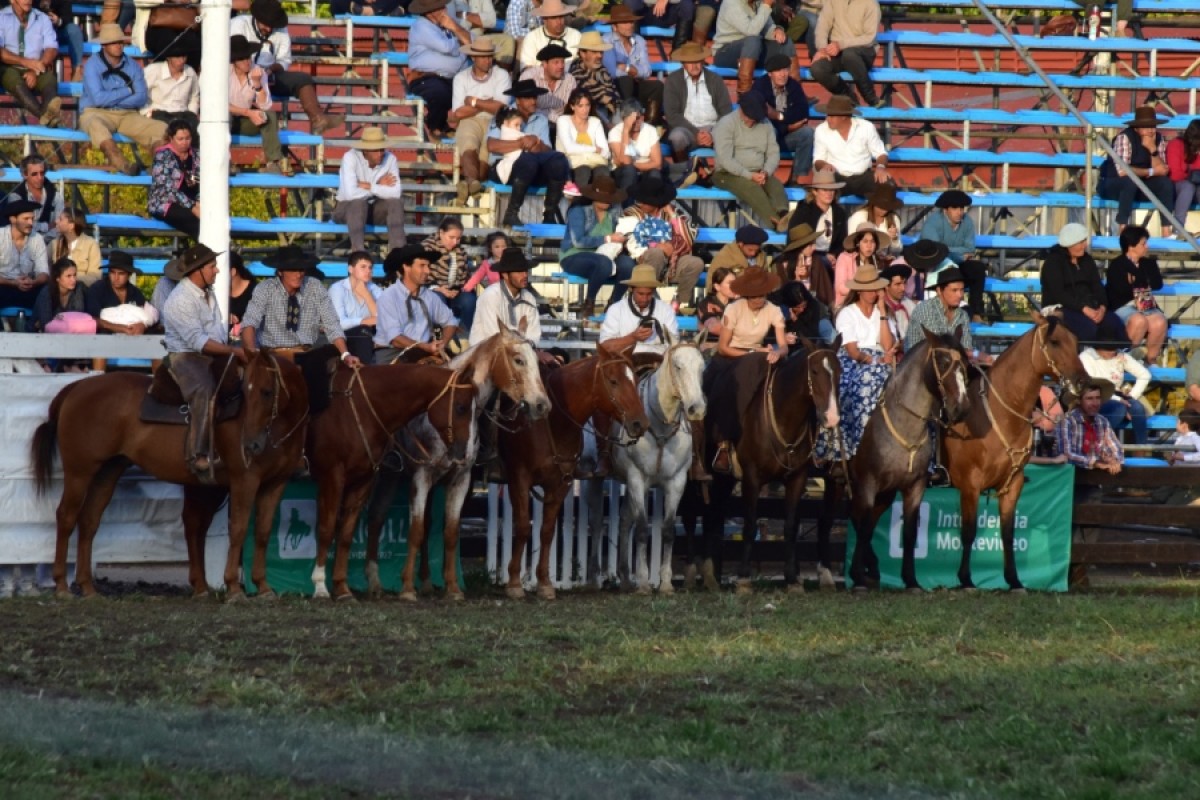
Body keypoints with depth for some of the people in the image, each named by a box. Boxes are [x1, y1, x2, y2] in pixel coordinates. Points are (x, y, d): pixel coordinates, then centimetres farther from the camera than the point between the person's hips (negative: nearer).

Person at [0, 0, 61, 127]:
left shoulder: (43, 19, 11)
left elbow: (52, 49, 1)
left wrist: (35, 71, -17)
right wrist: (25, 62, -21)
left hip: (38, 70, 2)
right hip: (10, 69, -2)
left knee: (49, 78, -31)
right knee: (17, 82, -36)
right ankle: (45, 115, -61)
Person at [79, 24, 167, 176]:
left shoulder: (133, 66, 11)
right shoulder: (93, 65, -1)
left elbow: (141, 98, 0)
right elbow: (98, 99, -13)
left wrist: (112, 99, -10)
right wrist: (128, 91, -1)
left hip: (127, 115, 4)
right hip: (97, 113, -4)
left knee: (162, 129, -19)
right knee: (95, 125, -40)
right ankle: (121, 163, -62)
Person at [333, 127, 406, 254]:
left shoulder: (390, 159, -13)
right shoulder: (350, 157, -22)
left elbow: (396, 193, -23)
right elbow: (351, 194, -33)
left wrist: (368, 186, -24)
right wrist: (379, 188, -19)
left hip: (375, 209, 3)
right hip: (348, 208, -3)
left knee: (396, 201, -24)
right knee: (359, 202, -35)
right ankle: (358, 251, -40)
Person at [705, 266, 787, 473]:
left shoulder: (773, 312, -4)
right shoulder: (734, 309, -12)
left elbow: (784, 346, -10)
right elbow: (722, 347, -10)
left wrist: (776, 353, -34)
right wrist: (750, 353, -19)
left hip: (755, 357, 2)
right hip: (729, 358, -2)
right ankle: (724, 443, -21)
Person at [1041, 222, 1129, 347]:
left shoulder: (1087, 260, 14)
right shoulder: (1053, 262, -5)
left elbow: (1097, 286, 6)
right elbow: (1058, 293, -17)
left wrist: (1102, 307, -16)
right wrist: (1084, 309, -27)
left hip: (1088, 307, 6)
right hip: (1060, 308, -6)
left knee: (1115, 323, -23)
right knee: (1088, 326, -37)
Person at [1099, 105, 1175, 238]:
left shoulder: (1159, 139, -2)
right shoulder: (1125, 138, -21)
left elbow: (1162, 171, -9)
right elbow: (1122, 170, -30)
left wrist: (1153, 149, -23)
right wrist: (1151, 172, -21)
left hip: (1140, 187, 5)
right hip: (1114, 184, -5)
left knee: (1166, 182, -19)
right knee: (1130, 181, -37)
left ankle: (1166, 231, -20)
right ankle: (1122, 229, -33)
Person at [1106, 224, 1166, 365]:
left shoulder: (1148, 263, 17)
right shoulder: (1116, 265, 0)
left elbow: (1157, 284, 3)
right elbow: (1121, 289, -16)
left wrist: (1135, 280, -3)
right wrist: (1143, 282, -3)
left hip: (1146, 306, 5)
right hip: (1123, 306, -5)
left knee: (1159, 322, -30)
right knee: (1139, 321, -38)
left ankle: (1151, 360, -12)